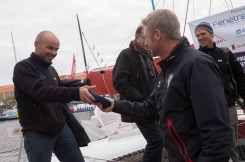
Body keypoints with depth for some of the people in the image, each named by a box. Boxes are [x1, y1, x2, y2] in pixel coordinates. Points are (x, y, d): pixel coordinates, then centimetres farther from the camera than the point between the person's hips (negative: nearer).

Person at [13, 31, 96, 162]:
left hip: (62, 128, 7)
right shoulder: (23, 68, -10)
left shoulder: (52, 70, 14)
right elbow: (41, 92, -26)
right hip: (37, 134, -6)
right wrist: (76, 92, -36)